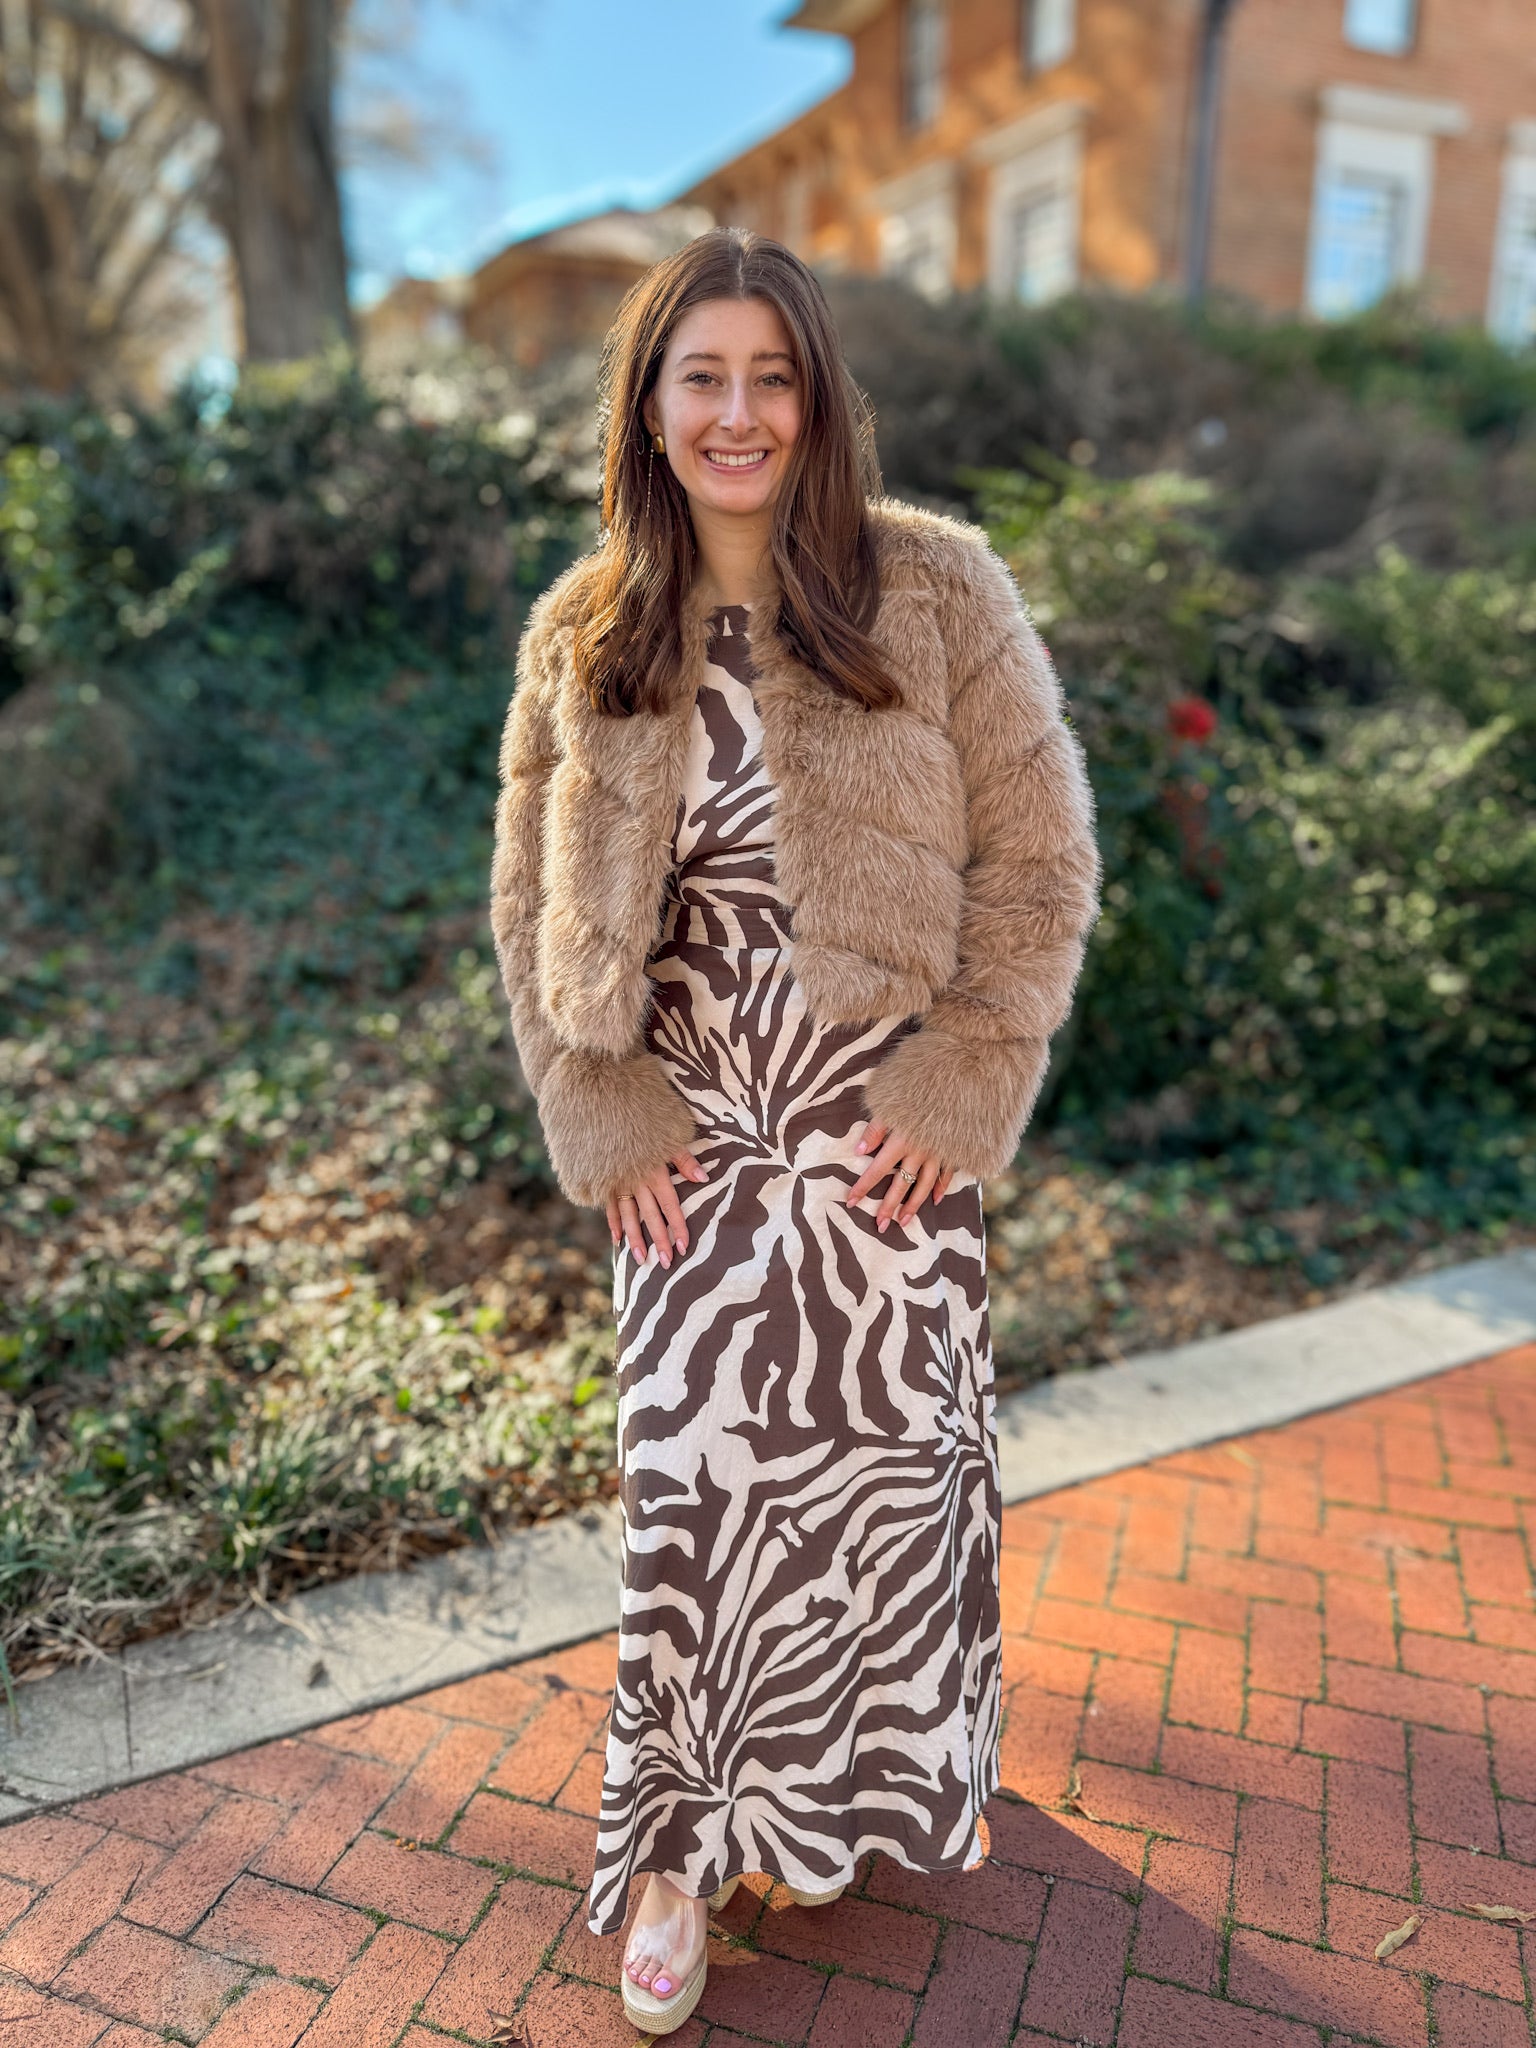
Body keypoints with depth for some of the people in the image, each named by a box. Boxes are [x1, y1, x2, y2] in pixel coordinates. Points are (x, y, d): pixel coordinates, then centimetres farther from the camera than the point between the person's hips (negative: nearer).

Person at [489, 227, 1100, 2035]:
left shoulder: (936, 587, -3)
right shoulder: (581, 637, 4)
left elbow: (1041, 856, -4)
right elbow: (534, 904, 7)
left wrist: (962, 1085, -10)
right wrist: (598, 1117, -2)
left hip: (886, 1115, -1)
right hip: (687, 1125, 1)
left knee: (882, 1451, 10)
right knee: (691, 1470, 2)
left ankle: (844, 1790, 40)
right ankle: (682, 1845, 28)